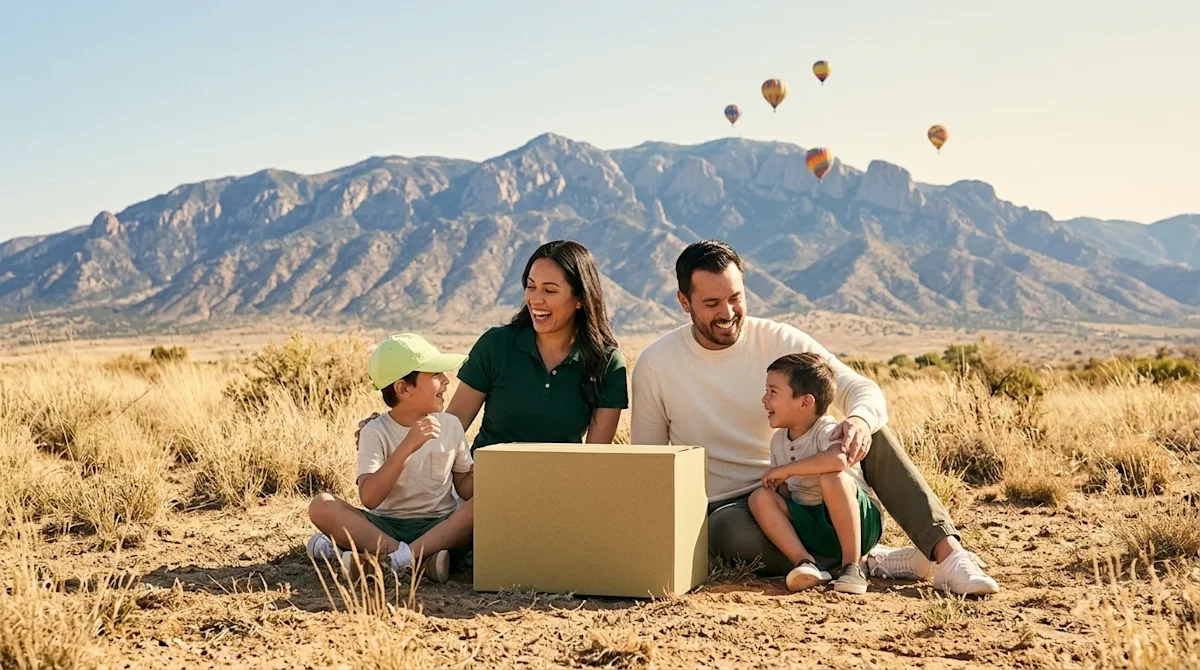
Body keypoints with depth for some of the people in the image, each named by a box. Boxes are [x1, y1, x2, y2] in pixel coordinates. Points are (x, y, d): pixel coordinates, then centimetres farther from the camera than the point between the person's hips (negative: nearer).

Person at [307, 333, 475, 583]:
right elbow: (369, 498, -19)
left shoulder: (450, 426, 5)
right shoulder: (376, 432, -6)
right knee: (321, 506, -24)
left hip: (441, 526, 1)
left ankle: (385, 558, -35)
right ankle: (423, 557, -32)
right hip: (385, 526, -1)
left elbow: (464, 488, 9)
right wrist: (407, 447, -28)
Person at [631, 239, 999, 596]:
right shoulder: (655, 366, -6)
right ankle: (869, 562, -26)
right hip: (727, 507, -2)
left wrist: (860, 419, -37)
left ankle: (946, 552, -30)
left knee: (871, 432, -21)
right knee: (734, 535, -39)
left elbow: (862, 389, -12)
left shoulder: (779, 340, -4)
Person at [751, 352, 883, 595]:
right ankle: (806, 564, -24)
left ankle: (852, 566, -26)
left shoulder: (826, 430, -17)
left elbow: (839, 459, -42)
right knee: (760, 497, -13)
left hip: (857, 523, -6)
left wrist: (785, 470, -32)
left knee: (832, 478, -35)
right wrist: (777, 486, -8)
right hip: (811, 526, 6)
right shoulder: (778, 440, 7)